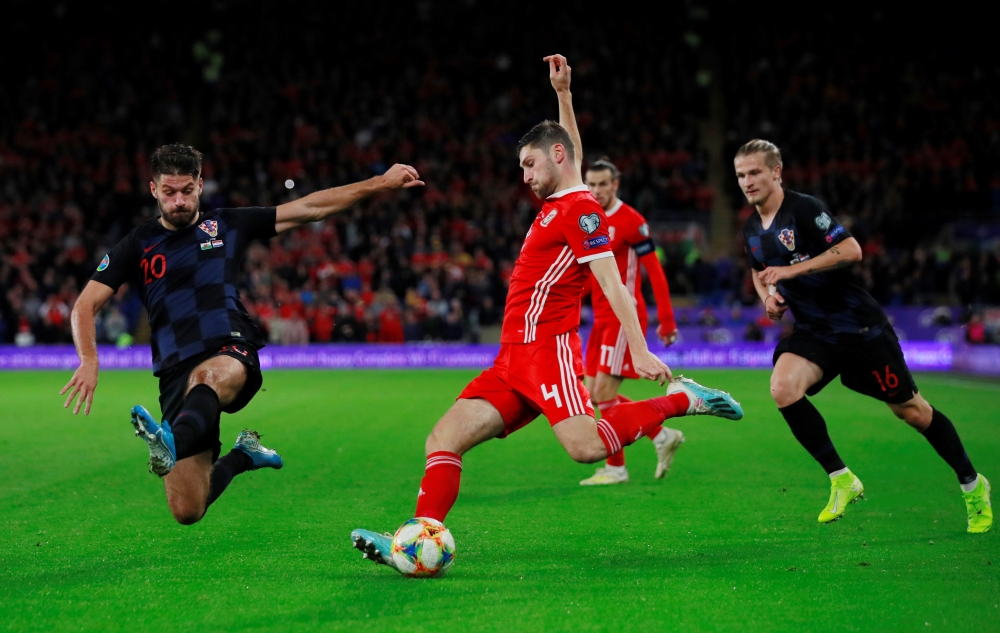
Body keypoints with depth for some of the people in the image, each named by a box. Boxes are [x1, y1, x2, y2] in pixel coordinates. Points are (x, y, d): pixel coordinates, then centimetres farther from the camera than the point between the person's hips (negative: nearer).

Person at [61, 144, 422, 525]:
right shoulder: (137, 246, 12)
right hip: (176, 373, 1)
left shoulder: (226, 226, 14)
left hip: (233, 356, -1)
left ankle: (174, 442, -70)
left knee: (210, 375, -41)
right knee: (186, 512, -7)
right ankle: (243, 456, 24)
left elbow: (310, 208, 16)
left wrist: (382, 183, 13)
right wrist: (89, 361, -12)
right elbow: (86, 305, 8)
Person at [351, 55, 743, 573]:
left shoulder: (580, 209, -6)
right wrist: (563, 93, 39)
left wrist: (640, 351, -22)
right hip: (513, 360, 9)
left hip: (546, 347, -9)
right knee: (444, 439, -6)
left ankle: (681, 400, -7)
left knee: (586, 446, -26)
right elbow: (572, 148, 41)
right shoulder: (557, 204, 20)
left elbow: (612, 283, -15)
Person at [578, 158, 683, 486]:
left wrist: (666, 318, -14)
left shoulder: (630, 220, -11)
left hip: (624, 316, -8)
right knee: (594, 394, 7)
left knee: (603, 391, -12)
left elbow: (654, 269, -12)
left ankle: (615, 468, 0)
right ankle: (663, 437, 18)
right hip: (602, 317, 8)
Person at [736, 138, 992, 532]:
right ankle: (841, 479, -11)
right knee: (782, 388, -23)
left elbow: (851, 250, -23)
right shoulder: (751, 230, 7)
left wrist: (792, 270, -23)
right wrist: (767, 296, 3)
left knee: (909, 409, 1)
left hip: (858, 323, -6)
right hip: (813, 331, 6)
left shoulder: (803, 209, -16)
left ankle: (973, 484, 20)